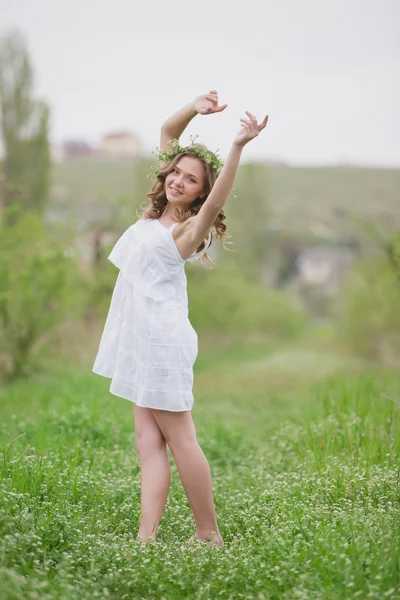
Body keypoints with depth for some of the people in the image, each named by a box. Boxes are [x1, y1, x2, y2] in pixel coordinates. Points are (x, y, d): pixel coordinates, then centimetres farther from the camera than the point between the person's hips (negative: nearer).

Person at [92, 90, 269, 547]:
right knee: (148, 443, 4)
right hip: (141, 336, 8)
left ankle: (209, 534, 9)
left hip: (162, 335, -8)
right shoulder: (158, 210, 10)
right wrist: (195, 109, -1)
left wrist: (238, 146, -44)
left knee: (179, 440, -2)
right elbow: (167, 130, 14)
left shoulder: (190, 229, -10)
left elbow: (216, 201, -33)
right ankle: (146, 537, 3)